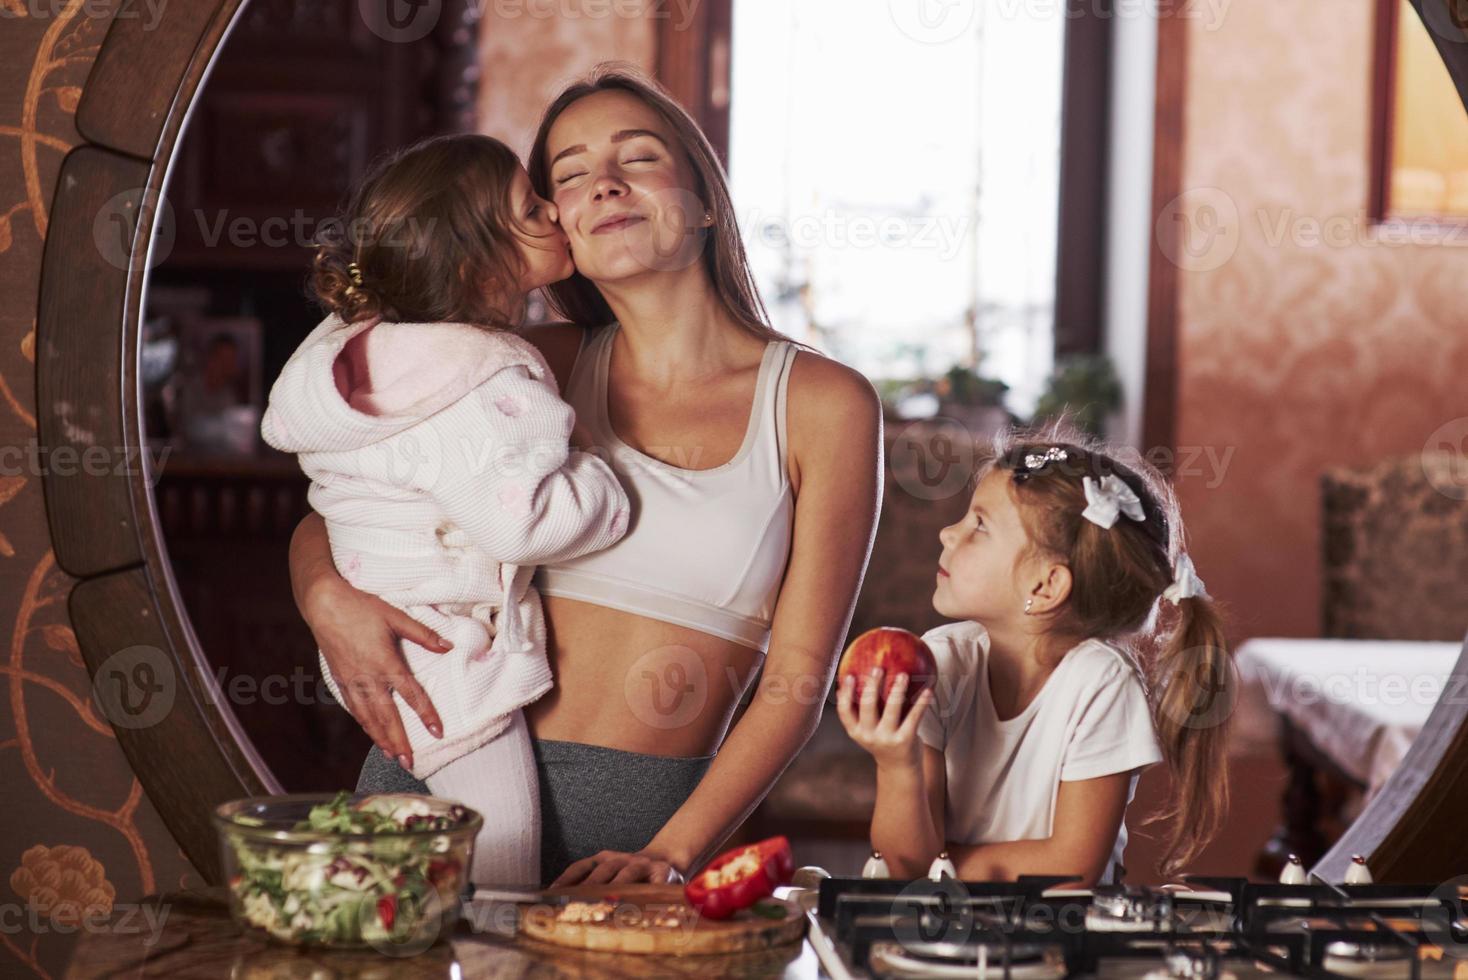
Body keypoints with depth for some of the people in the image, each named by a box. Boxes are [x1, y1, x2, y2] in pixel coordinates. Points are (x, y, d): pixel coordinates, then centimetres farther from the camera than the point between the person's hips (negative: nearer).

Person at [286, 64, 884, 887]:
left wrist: (671, 859, -12)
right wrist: (328, 598, -9)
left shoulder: (821, 404, 1)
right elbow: (327, 517, 14)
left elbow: (799, 680, -1)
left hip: (644, 814, -2)